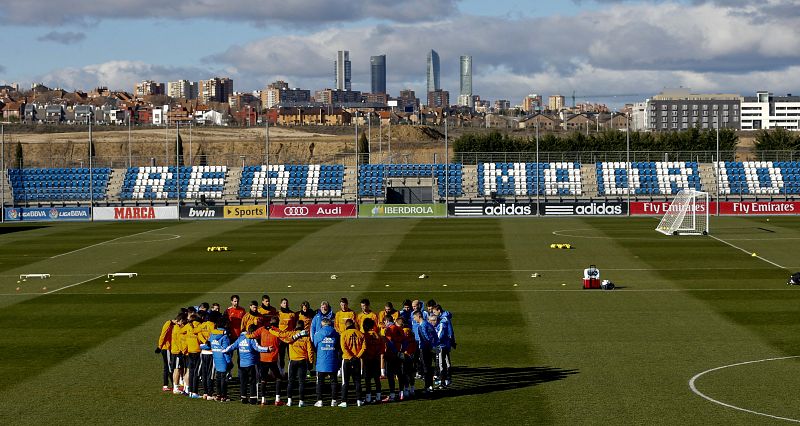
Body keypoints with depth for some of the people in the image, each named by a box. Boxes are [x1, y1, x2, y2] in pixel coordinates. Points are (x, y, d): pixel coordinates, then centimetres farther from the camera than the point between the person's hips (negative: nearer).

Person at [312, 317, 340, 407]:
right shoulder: (336, 335, 0)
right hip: (333, 362, 1)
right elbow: (339, 349, 6)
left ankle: (319, 400, 3)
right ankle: (333, 400, 8)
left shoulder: (317, 334, -3)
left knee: (320, 382, 6)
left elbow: (314, 348, 7)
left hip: (321, 362, -1)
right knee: (333, 381, 9)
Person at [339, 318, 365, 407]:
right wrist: (358, 356, -3)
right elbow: (364, 346, -5)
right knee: (357, 381, 12)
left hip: (347, 360, -2)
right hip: (357, 360, 2)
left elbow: (344, 347, -14)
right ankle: (358, 400, 10)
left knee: (345, 381, 2)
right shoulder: (360, 333, 2)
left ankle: (344, 401, -2)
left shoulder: (344, 334, -5)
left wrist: (350, 357, -11)